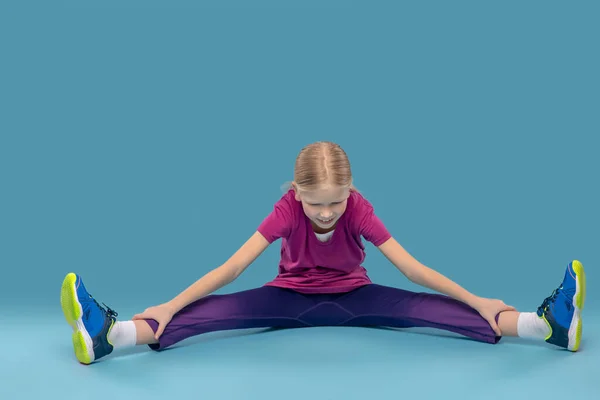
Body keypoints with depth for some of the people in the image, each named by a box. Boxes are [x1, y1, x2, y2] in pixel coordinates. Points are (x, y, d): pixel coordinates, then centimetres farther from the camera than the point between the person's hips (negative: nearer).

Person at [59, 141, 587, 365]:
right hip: (292, 297, 0)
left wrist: (478, 301, -21)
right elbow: (234, 265, -23)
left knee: (418, 309, -23)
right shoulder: (287, 210, -19)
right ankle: (110, 334, -42)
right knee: (221, 311, -25)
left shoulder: (359, 210, -18)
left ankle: (547, 323, -35)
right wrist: (169, 306, -29)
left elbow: (410, 267, -17)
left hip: (350, 297, 0)